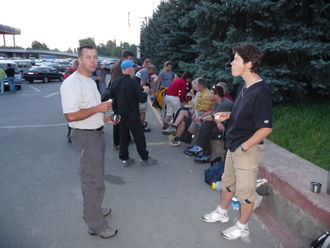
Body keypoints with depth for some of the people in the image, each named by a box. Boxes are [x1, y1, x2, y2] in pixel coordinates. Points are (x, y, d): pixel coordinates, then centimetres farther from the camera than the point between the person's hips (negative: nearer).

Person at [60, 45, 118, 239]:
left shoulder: (91, 81, 13)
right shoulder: (72, 83, -20)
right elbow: (71, 115, -26)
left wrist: (104, 117, 9)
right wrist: (98, 108, -21)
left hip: (97, 133, 10)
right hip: (86, 136, -10)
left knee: (92, 177, 22)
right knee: (95, 181, -2)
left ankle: (92, 209, 40)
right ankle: (96, 225, 11)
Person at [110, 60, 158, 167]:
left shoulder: (115, 82, 1)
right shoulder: (133, 82, -18)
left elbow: (111, 97, 10)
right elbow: (142, 99, -19)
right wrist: (145, 91, 0)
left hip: (120, 114, 6)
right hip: (132, 115, -6)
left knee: (123, 136, 14)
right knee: (139, 137, 5)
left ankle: (124, 159, 21)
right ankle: (144, 159, 16)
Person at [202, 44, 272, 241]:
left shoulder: (261, 91, -24)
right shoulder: (244, 86, 4)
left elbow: (266, 128, -23)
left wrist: (244, 147, -18)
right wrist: (228, 115, 2)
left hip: (247, 149, -9)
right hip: (234, 145, 9)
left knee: (245, 190, 9)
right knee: (228, 181, 24)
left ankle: (242, 227, 30)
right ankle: (222, 212, 46)